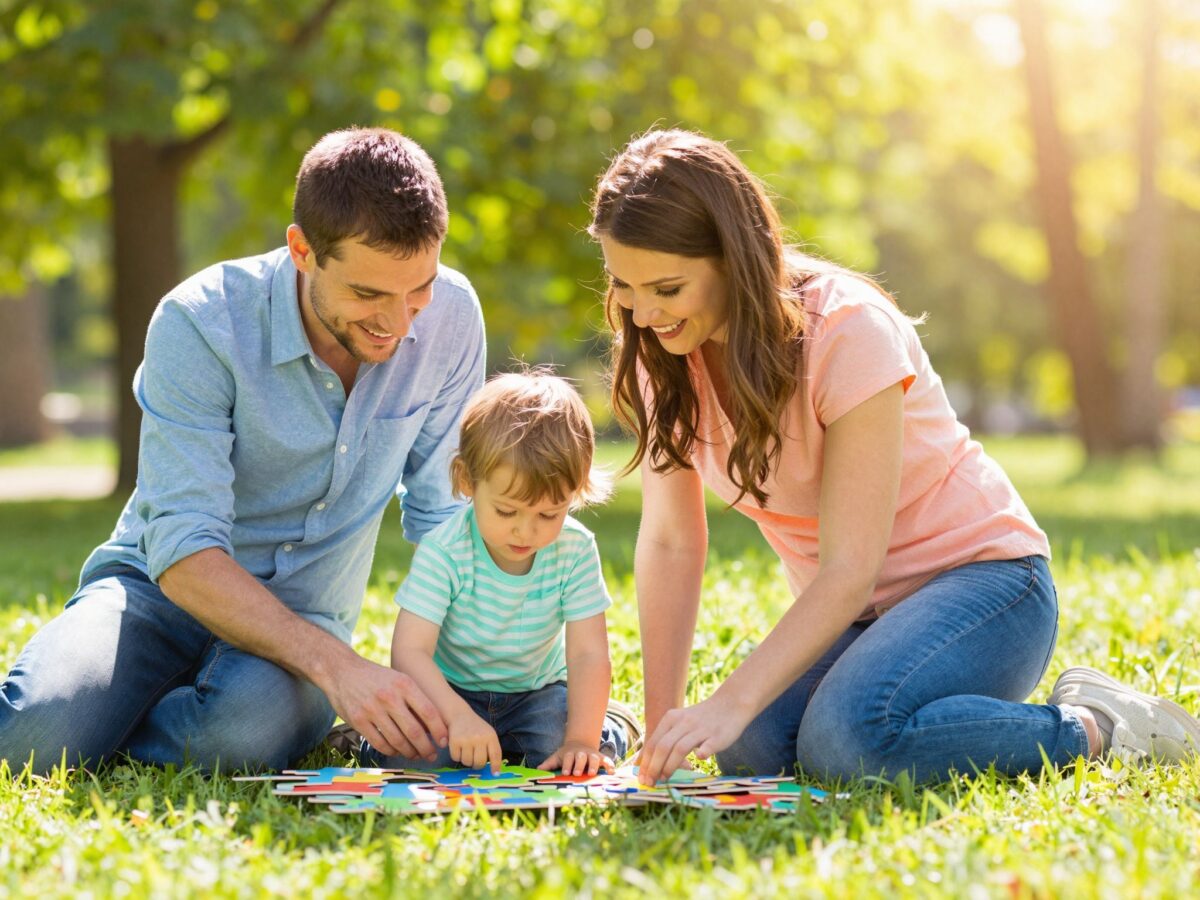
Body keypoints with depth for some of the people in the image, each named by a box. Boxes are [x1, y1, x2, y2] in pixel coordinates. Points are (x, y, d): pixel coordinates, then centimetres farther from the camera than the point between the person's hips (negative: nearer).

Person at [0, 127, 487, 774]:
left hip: (303, 617, 2)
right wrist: (335, 666, -39)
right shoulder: (199, 325, -21)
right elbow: (183, 550, -26)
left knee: (247, 728, -35)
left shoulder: (449, 315, -10)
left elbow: (444, 513, 0)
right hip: (161, 585, -2)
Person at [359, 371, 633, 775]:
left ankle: (607, 722, 4)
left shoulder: (576, 551, -17)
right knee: (406, 750, -30)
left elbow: (588, 655, -18)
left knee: (563, 753, -29)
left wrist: (581, 740, -32)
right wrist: (459, 716, -48)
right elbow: (409, 652, -31)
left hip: (535, 691, 1)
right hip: (451, 691, -1)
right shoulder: (442, 552, -24)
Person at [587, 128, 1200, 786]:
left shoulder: (846, 331, -23)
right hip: (844, 610, 7)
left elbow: (850, 567, -28)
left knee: (849, 737, -34)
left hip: (979, 575, -6)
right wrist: (662, 721, -17)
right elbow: (669, 542, -7)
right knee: (752, 750, -23)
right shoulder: (662, 355, -5)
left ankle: (1091, 728, -9)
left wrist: (730, 703, -38)